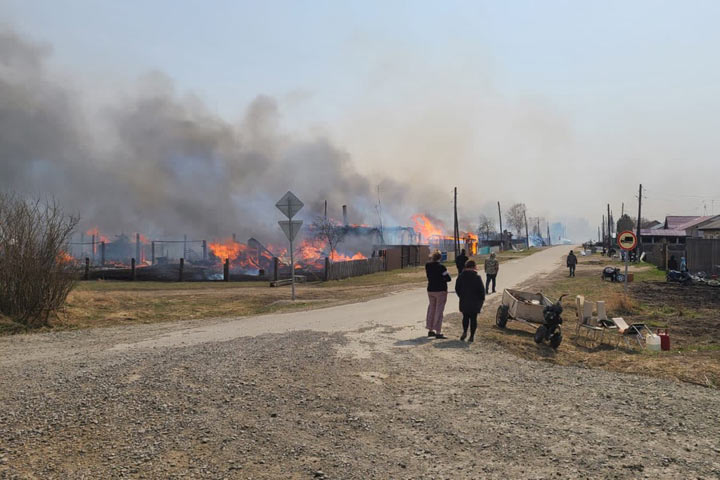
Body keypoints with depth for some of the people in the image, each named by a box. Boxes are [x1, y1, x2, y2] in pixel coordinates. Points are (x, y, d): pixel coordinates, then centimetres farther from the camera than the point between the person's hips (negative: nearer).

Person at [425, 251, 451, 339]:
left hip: (430, 290, 5)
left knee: (431, 308, 17)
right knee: (439, 310, -2)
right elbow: (448, 278, -13)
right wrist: (442, 279, 6)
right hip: (441, 290, -5)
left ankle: (430, 330, 25)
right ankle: (438, 332, -2)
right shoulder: (441, 267, -17)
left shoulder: (427, 266, -3)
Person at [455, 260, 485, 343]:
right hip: (474, 302, -2)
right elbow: (481, 290, -10)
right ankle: (472, 336, 7)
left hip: (464, 302, 3)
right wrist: (482, 299, 5)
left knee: (465, 317, 19)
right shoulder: (477, 277, -11)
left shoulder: (461, 276, 0)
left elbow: (457, 289, 6)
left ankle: (464, 332, 15)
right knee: (473, 318, 5)